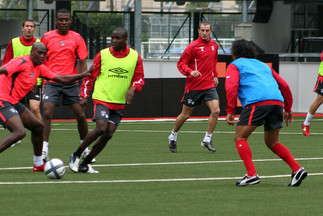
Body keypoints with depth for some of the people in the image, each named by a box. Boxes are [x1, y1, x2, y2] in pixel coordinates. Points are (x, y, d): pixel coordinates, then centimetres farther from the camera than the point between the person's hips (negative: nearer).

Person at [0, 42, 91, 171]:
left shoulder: (40, 68, 12)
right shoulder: (22, 62, -15)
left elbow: (62, 79, 17)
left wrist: (84, 75, 12)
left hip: (14, 103, 10)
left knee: (38, 127, 15)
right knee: (20, 132, -26)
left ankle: (38, 164, 27)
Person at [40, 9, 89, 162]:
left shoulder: (77, 38, 3)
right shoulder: (47, 37, 2)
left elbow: (82, 62, 4)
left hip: (71, 83, 1)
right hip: (51, 82, -1)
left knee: (80, 115, 3)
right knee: (46, 113, -16)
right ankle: (44, 149, -16)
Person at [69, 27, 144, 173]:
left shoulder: (135, 57, 3)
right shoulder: (102, 55, -2)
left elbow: (139, 79, 9)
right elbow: (91, 76, 6)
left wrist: (132, 89, -11)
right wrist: (84, 95, 1)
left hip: (119, 103, 3)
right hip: (102, 99, -3)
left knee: (108, 135, -4)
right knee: (101, 129, -21)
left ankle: (85, 164, 8)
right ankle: (76, 155, -4)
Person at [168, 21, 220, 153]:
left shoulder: (214, 45, 9)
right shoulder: (193, 46, -10)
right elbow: (181, 63, -10)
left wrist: (215, 75, 20)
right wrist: (190, 72, -26)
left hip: (209, 85, 5)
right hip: (193, 86, -5)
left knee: (216, 111, -13)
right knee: (185, 115, 5)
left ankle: (207, 140, -2)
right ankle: (173, 136, 29)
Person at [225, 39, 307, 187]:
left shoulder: (234, 65, 17)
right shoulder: (264, 66, 33)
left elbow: (231, 86, -2)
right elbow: (284, 85, 28)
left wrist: (230, 111, -4)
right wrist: (288, 109, 33)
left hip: (257, 102, -6)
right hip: (277, 102, 6)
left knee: (240, 138, 3)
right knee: (272, 143, 19)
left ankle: (251, 174, -12)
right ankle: (297, 169, 5)